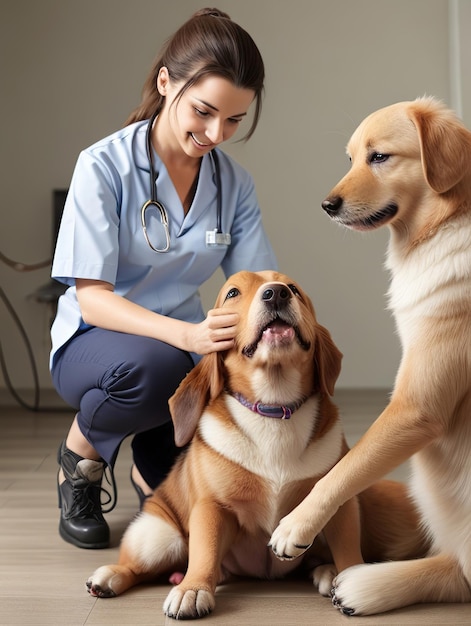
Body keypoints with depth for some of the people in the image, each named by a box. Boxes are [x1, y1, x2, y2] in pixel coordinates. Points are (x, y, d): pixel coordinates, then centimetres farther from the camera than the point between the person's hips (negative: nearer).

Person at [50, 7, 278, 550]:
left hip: (185, 342, 4)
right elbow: (90, 297, -21)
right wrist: (187, 335, -38)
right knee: (154, 366, -39)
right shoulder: (105, 166, -16)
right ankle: (81, 452, -4)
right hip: (95, 341, -4)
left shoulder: (234, 183, -1)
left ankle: (150, 473, 18)